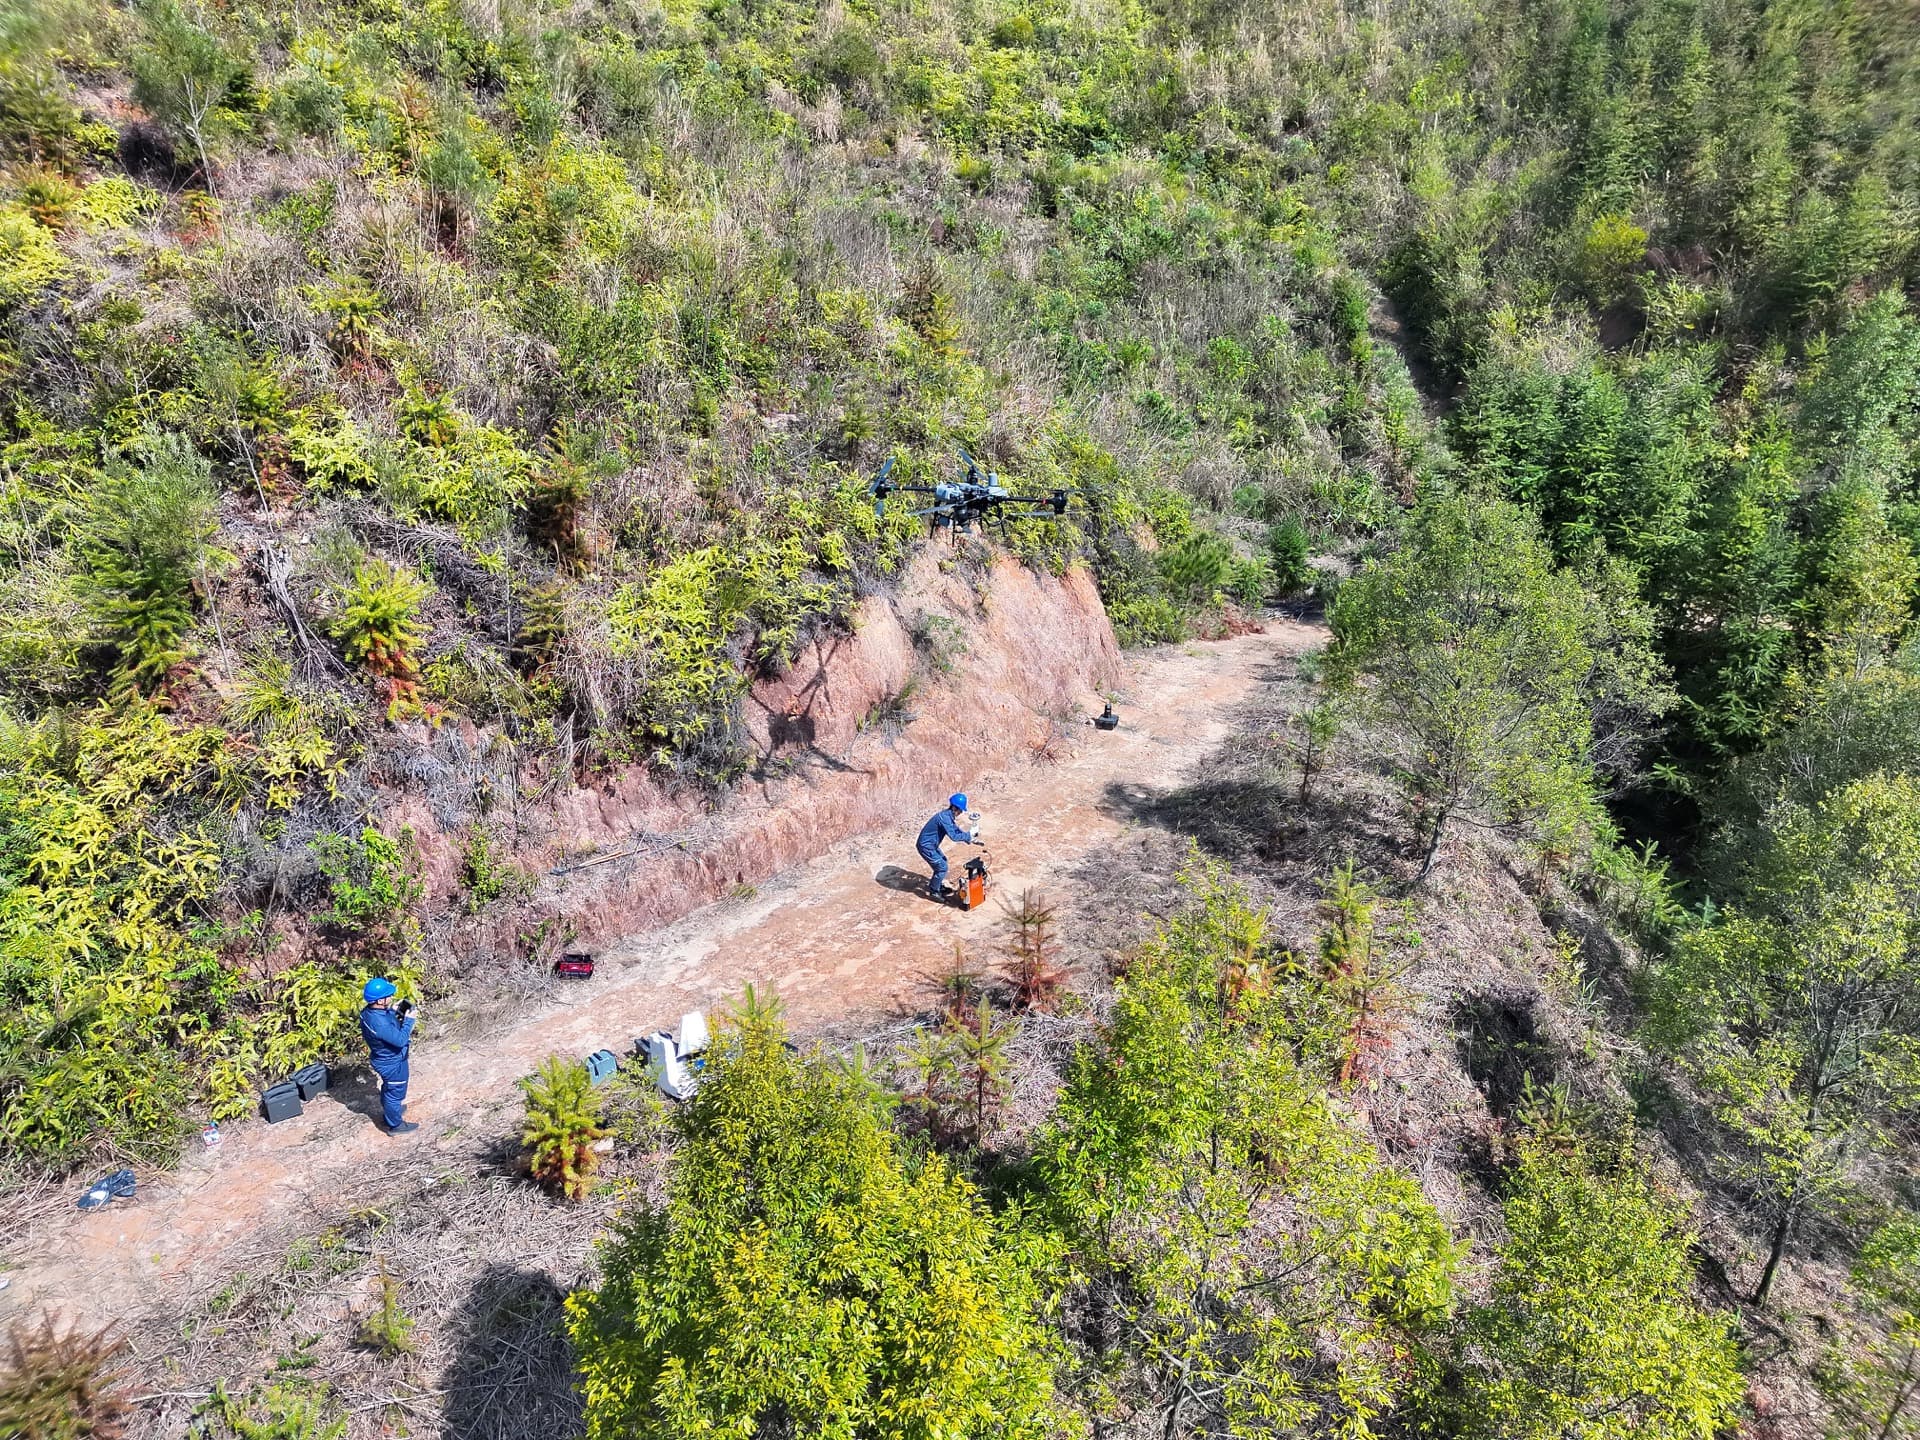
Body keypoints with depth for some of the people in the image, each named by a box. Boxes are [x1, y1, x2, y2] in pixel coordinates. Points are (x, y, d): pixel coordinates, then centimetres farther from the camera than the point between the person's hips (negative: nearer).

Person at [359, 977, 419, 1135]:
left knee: (388, 1088, 32)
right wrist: (408, 1020, -24)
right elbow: (400, 1040, -33)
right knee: (395, 1092, 14)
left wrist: (397, 1013, -7)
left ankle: (387, 1111, 55)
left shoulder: (369, 1011, -12)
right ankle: (395, 1125, 34)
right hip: (392, 1063, -9)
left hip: (384, 1059, 9)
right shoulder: (379, 1023, -41)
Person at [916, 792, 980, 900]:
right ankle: (933, 891, 12)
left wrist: (970, 839, 3)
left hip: (931, 844, 10)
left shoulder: (949, 815, 3)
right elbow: (954, 836, -28)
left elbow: (957, 830, 13)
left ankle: (939, 886, 36)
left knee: (942, 862, 22)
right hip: (926, 846, -10)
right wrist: (969, 834, -20)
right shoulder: (944, 817, -28)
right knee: (942, 867, -4)